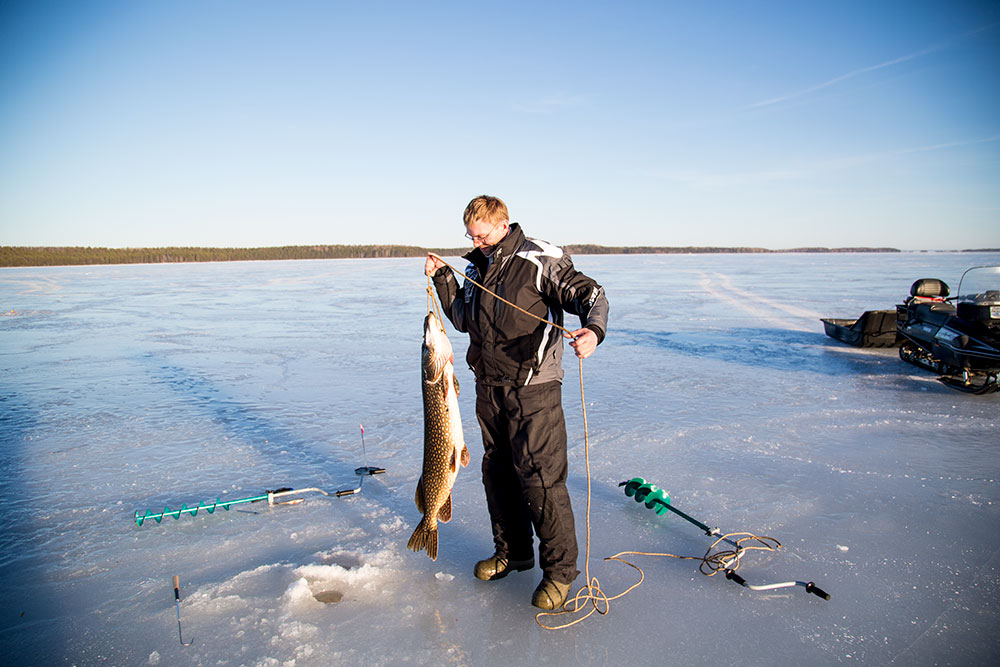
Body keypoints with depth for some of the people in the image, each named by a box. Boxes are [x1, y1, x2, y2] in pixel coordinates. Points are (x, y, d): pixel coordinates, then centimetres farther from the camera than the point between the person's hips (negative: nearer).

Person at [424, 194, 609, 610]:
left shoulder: (540, 259, -9)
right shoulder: (477, 267, 13)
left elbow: (589, 294, -12)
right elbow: (463, 319, 22)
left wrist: (593, 330, -33)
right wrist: (442, 279, 12)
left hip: (533, 387, -7)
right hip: (489, 388, 7)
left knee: (540, 478, -7)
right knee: (497, 471, 15)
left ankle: (559, 569, 11)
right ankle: (513, 551, 34)